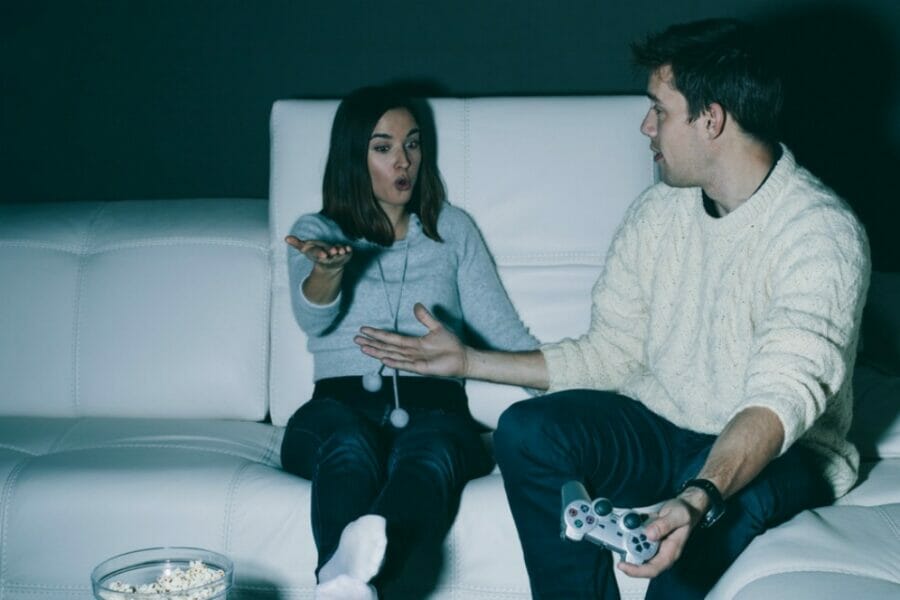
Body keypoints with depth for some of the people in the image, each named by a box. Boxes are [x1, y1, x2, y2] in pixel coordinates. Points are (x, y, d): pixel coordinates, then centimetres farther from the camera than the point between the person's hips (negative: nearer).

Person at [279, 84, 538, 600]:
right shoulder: (317, 230, 17)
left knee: (430, 454, -38)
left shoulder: (452, 228, 22)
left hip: (433, 408, 0)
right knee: (349, 447, -39)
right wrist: (328, 267, -29)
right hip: (342, 405, 0)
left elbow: (503, 329, 13)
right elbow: (313, 319, -5)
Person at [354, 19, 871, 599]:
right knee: (528, 431, -22)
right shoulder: (658, 212, 4)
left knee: (724, 501, -40)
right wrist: (468, 360, 7)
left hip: (782, 452, -5)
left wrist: (699, 498, -49)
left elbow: (784, 397, -31)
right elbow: (611, 355, 10)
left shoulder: (822, 232, -18)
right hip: (664, 427, 5)